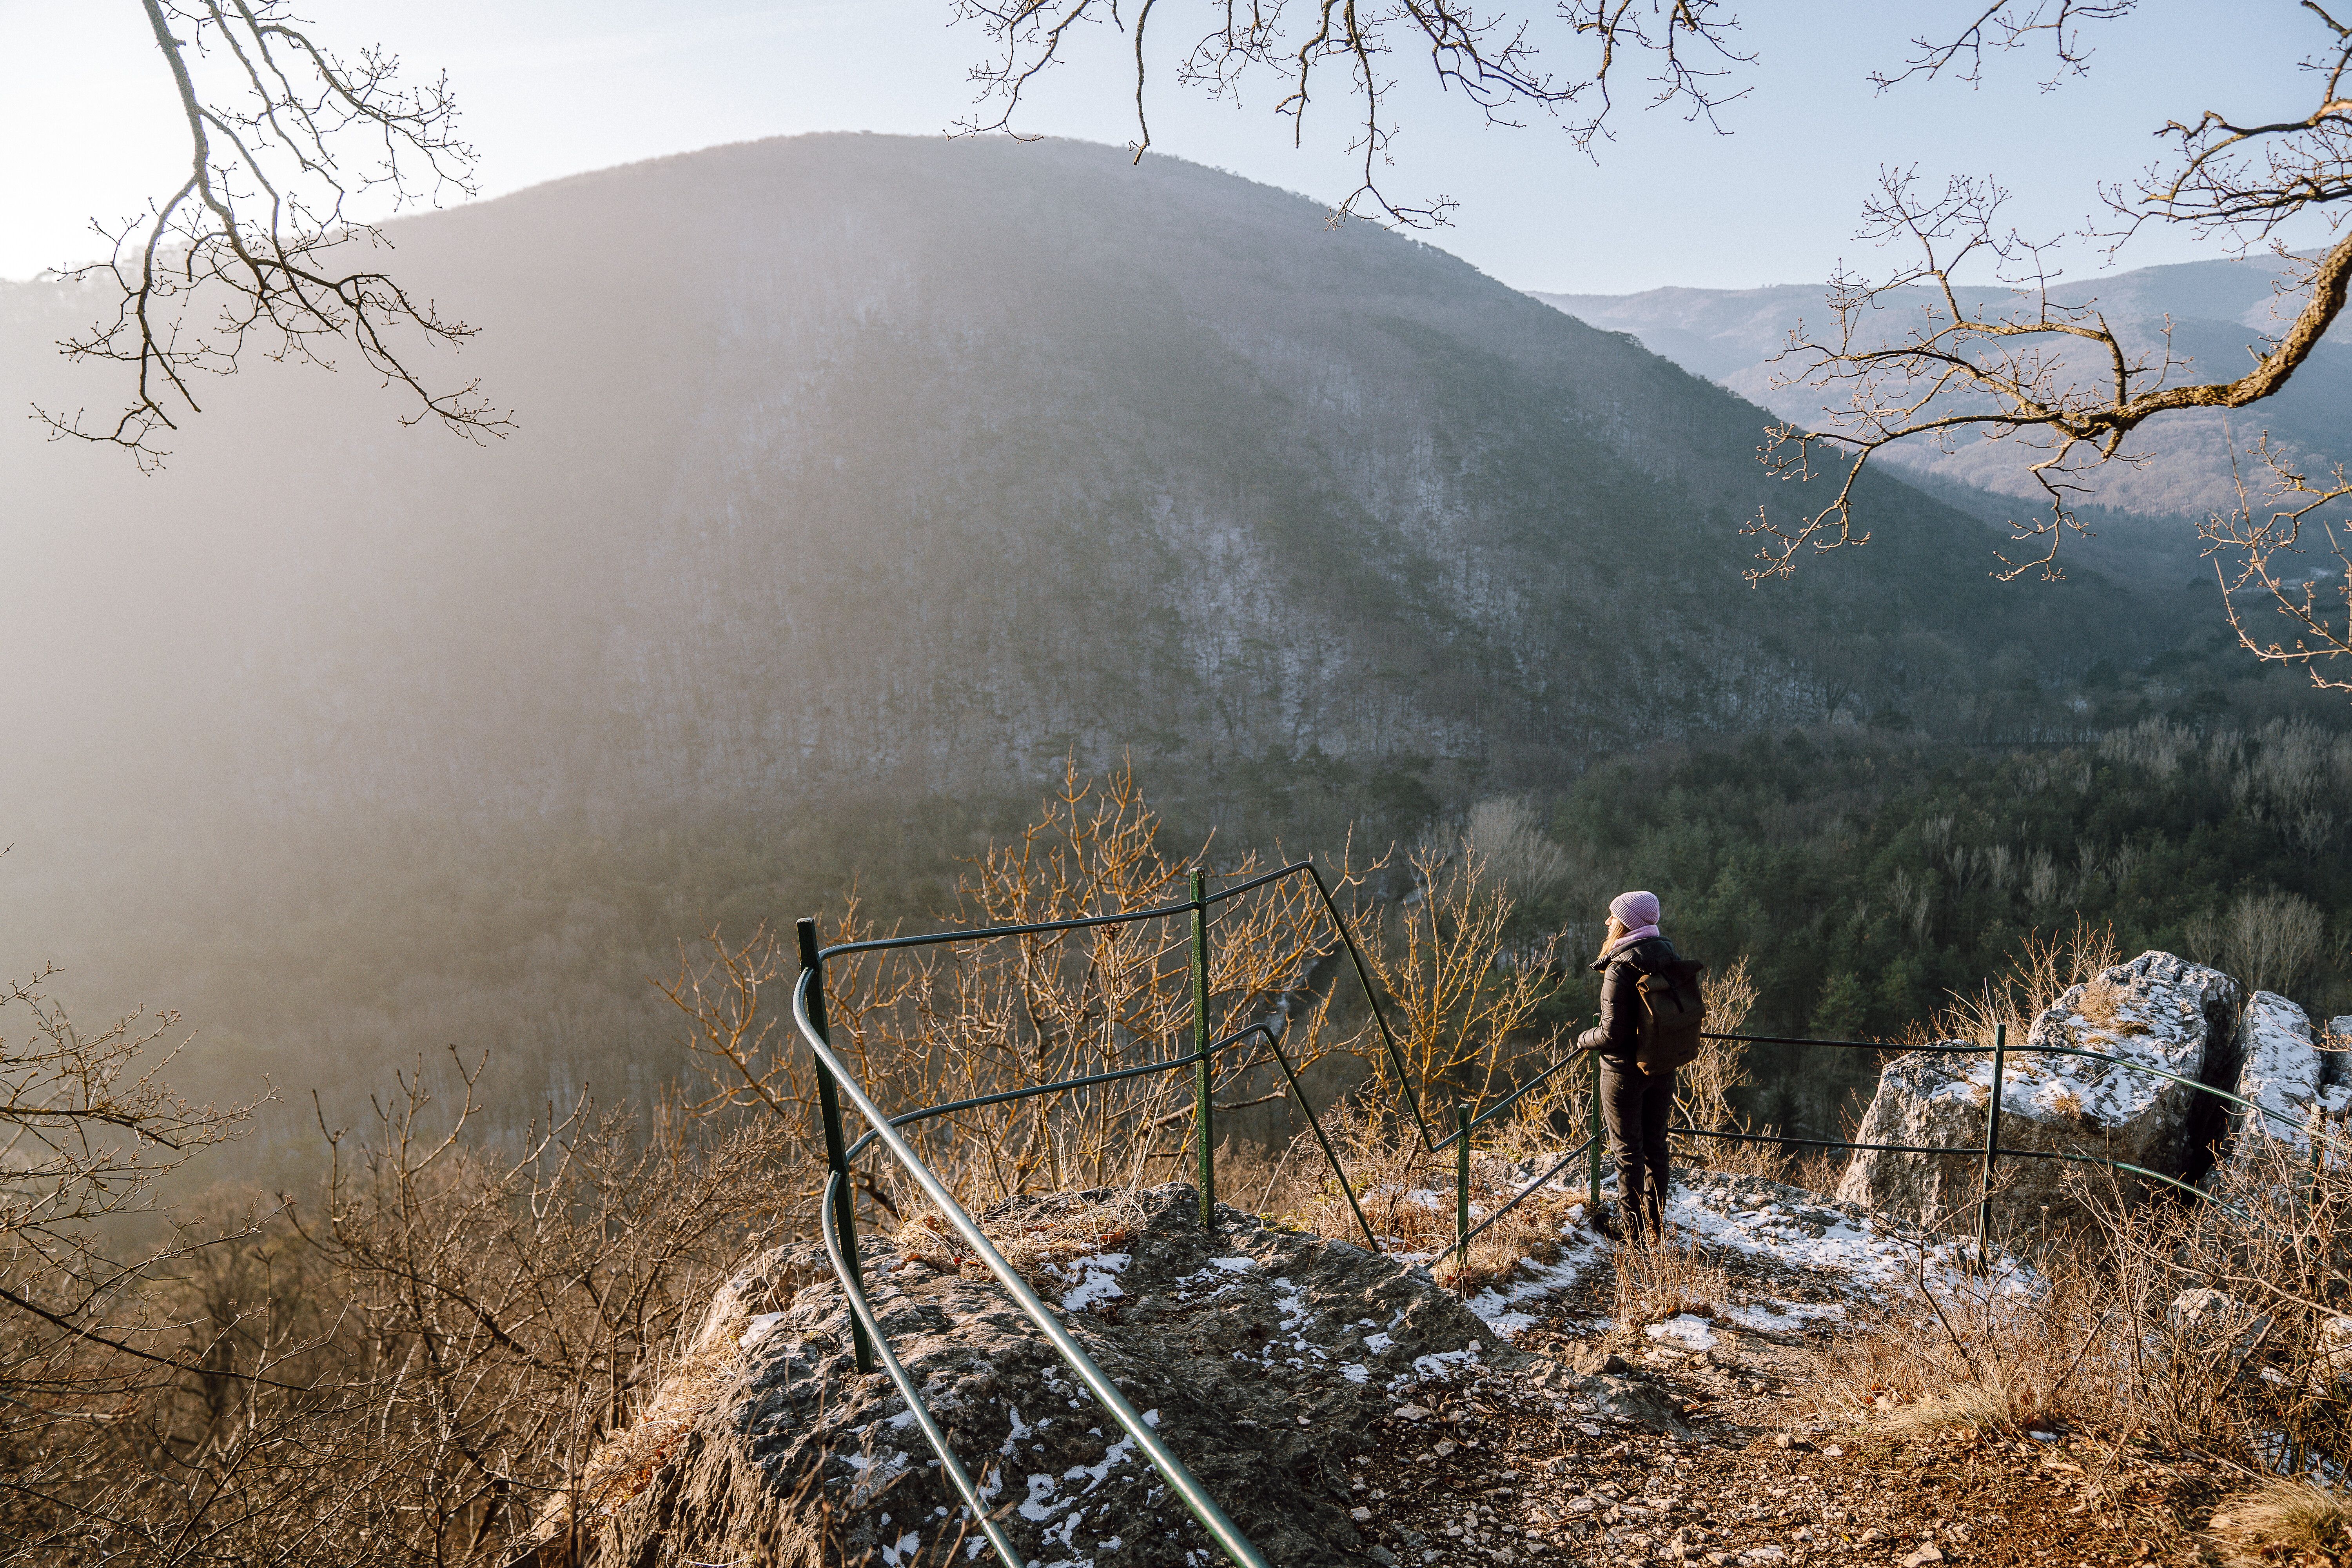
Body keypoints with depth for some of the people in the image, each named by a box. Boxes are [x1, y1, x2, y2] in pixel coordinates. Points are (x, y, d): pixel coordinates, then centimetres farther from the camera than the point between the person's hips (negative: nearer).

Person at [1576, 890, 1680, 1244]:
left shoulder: (1620, 969, -23)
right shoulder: (1669, 956, -2)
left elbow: (1613, 1033, -23)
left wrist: (1584, 1039, -4)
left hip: (1625, 1070, -7)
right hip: (1663, 1067, 7)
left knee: (1627, 1150, 6)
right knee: (1655, 1144, 19)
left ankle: (1632, 1231, 15)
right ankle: (1656, 1226, 31)